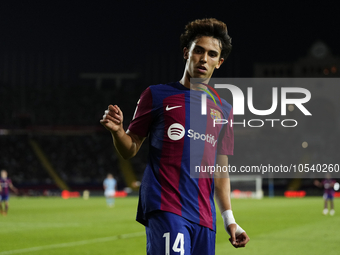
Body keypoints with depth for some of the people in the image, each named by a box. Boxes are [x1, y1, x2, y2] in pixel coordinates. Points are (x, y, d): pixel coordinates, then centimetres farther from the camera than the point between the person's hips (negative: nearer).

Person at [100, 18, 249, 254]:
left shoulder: (223, 110, 17)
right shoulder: (158, 95, 6)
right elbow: (130, 150, 6)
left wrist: (229, 220, 13)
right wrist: (117, 130, -15)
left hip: (204, 217, 5)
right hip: (165, 208, -5)